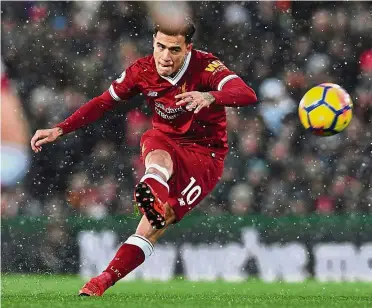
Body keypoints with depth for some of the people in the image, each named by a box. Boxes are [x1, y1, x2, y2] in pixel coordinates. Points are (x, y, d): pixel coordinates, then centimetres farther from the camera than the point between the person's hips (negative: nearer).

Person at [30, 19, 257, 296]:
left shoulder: (206, 67, -20)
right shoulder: (143, 70, -6)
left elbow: (248, 95, -35)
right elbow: (103, 103, 4)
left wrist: (210, 97, -55)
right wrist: (59, 130, -4)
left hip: (205, 155, -2)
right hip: (164, 141, 2)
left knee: (153, 225, -19)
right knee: (158, 158, -38)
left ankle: (105, 281, -25)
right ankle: (153, 197, -73)